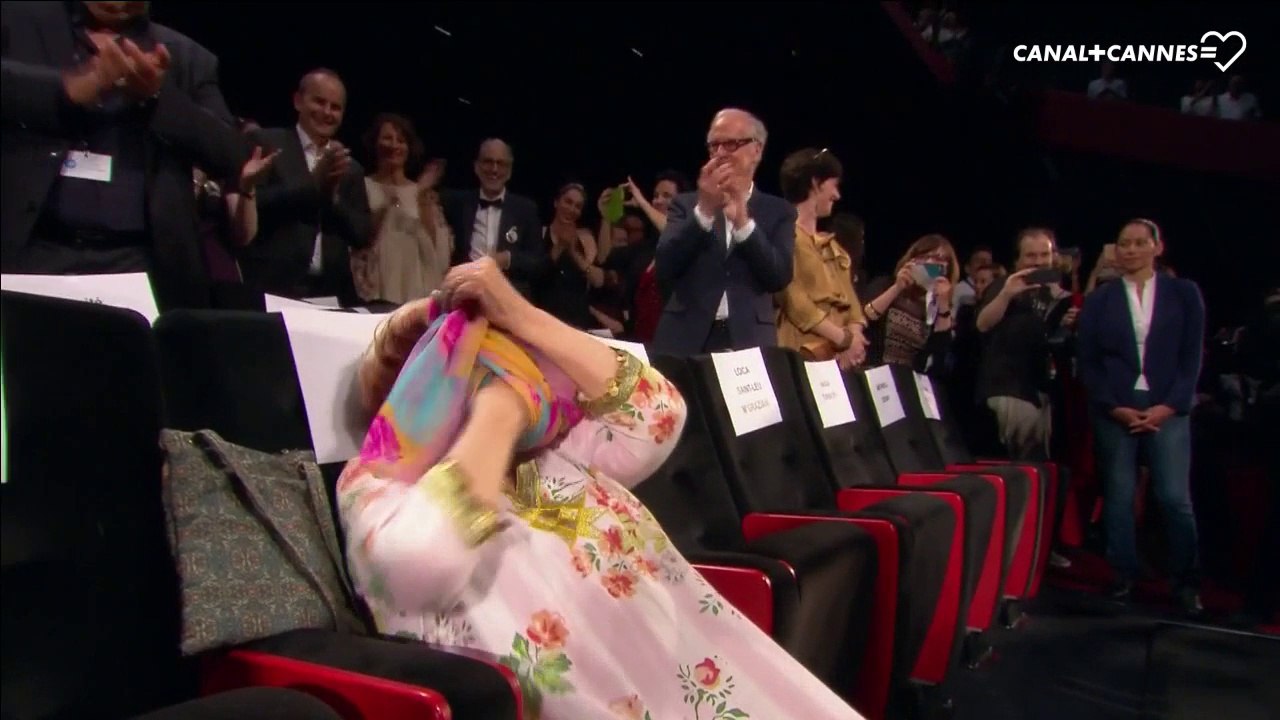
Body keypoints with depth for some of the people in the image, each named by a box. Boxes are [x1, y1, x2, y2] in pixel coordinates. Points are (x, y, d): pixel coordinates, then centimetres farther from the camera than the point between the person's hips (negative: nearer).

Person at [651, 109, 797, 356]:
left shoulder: (778, 211, 8)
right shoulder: (685, 204, 9)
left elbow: (780, 277, -5)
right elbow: (664, 268, -5)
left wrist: (743, 221, -15)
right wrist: (704, 210, -13)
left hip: (750, 342, 0)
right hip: (685, 340, 0)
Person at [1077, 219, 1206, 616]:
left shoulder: (1184, 293, 7)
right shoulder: (1099, 299, 7)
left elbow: (1192, 357, 4)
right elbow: (1088, 361, 5)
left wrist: (1168, 407, -7)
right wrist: (1114, 407, -6)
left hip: (1166, 409, -1)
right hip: (1114, 411, 1)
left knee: (1176, 498, -5)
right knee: (1118, 497, 3)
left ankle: (1187, 582, 9)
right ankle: (1123, 576, 14)